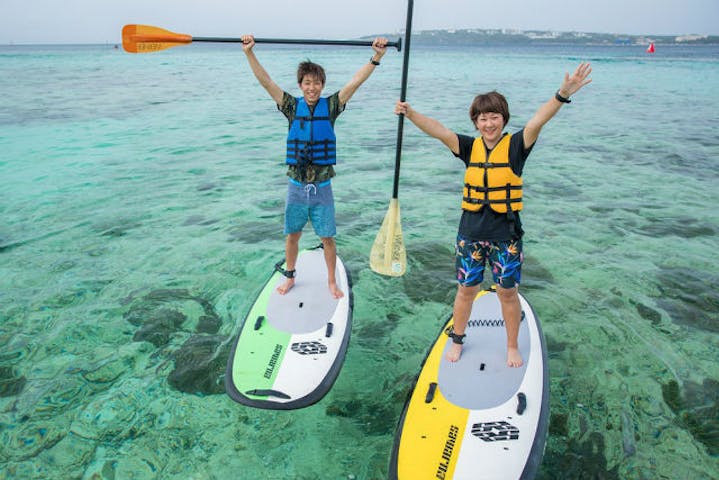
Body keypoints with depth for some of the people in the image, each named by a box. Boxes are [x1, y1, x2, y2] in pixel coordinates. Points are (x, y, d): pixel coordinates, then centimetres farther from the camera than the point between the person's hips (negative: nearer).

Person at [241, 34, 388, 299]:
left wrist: (376, 57, -20)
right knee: (292, 235, 13)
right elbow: (265, 81, -7)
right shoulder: (292, 106, -1)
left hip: (322, 187, -1)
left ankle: (332, 281, 25)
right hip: (296, 185, 1)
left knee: (327, 237, 7)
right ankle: (290, 276, 34)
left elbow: (356, 81, -10)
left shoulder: (330, 106, -2)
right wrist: (249, 53, -16)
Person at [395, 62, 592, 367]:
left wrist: (562, 94, -39)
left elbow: (537, 121, -23)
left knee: (508, 292, 10)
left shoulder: (515, 146, -5)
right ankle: (457, 340, 35)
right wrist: (409, 113, -27)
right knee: (466, 290, 14)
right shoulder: (470, 147, 0)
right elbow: (438, 130, -12)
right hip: (470, 233, 2)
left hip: (506, 234, -2)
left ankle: (512, 347, 31)